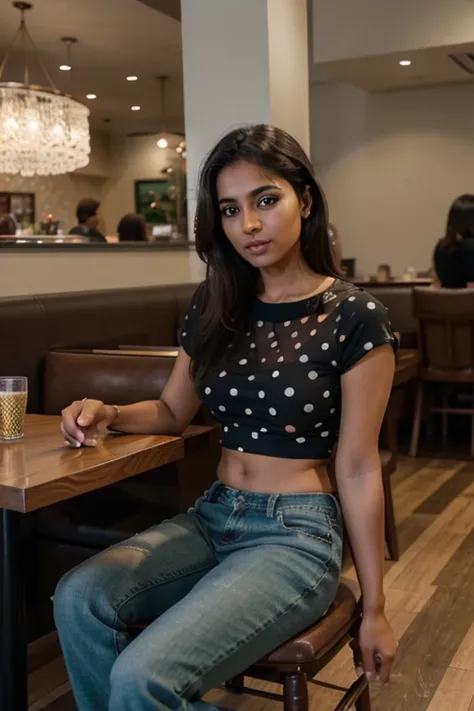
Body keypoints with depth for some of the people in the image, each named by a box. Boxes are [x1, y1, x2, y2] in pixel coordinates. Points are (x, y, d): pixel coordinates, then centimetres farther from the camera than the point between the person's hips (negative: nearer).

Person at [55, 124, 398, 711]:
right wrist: (107, 413, -3)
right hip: (212, 518, 6)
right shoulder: (215, 306, 7)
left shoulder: (353, 317, -9)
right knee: (78, 598, -20)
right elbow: (173, 411, 18)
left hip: (296, 536, -5)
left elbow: (358, 469, -7)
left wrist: (374, 608, -2)